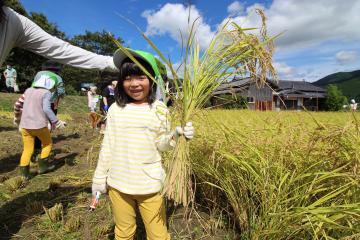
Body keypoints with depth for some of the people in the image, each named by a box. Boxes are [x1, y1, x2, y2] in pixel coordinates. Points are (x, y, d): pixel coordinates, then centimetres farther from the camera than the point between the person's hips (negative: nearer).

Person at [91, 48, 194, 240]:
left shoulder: (159, 109, -6)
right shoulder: (115, 109, -3)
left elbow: (161, 145, -5)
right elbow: (107, 146, 3)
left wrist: (177, 135, -23)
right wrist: (99, 177, 6)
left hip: (150, 184, -1)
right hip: (118, 184, 2)